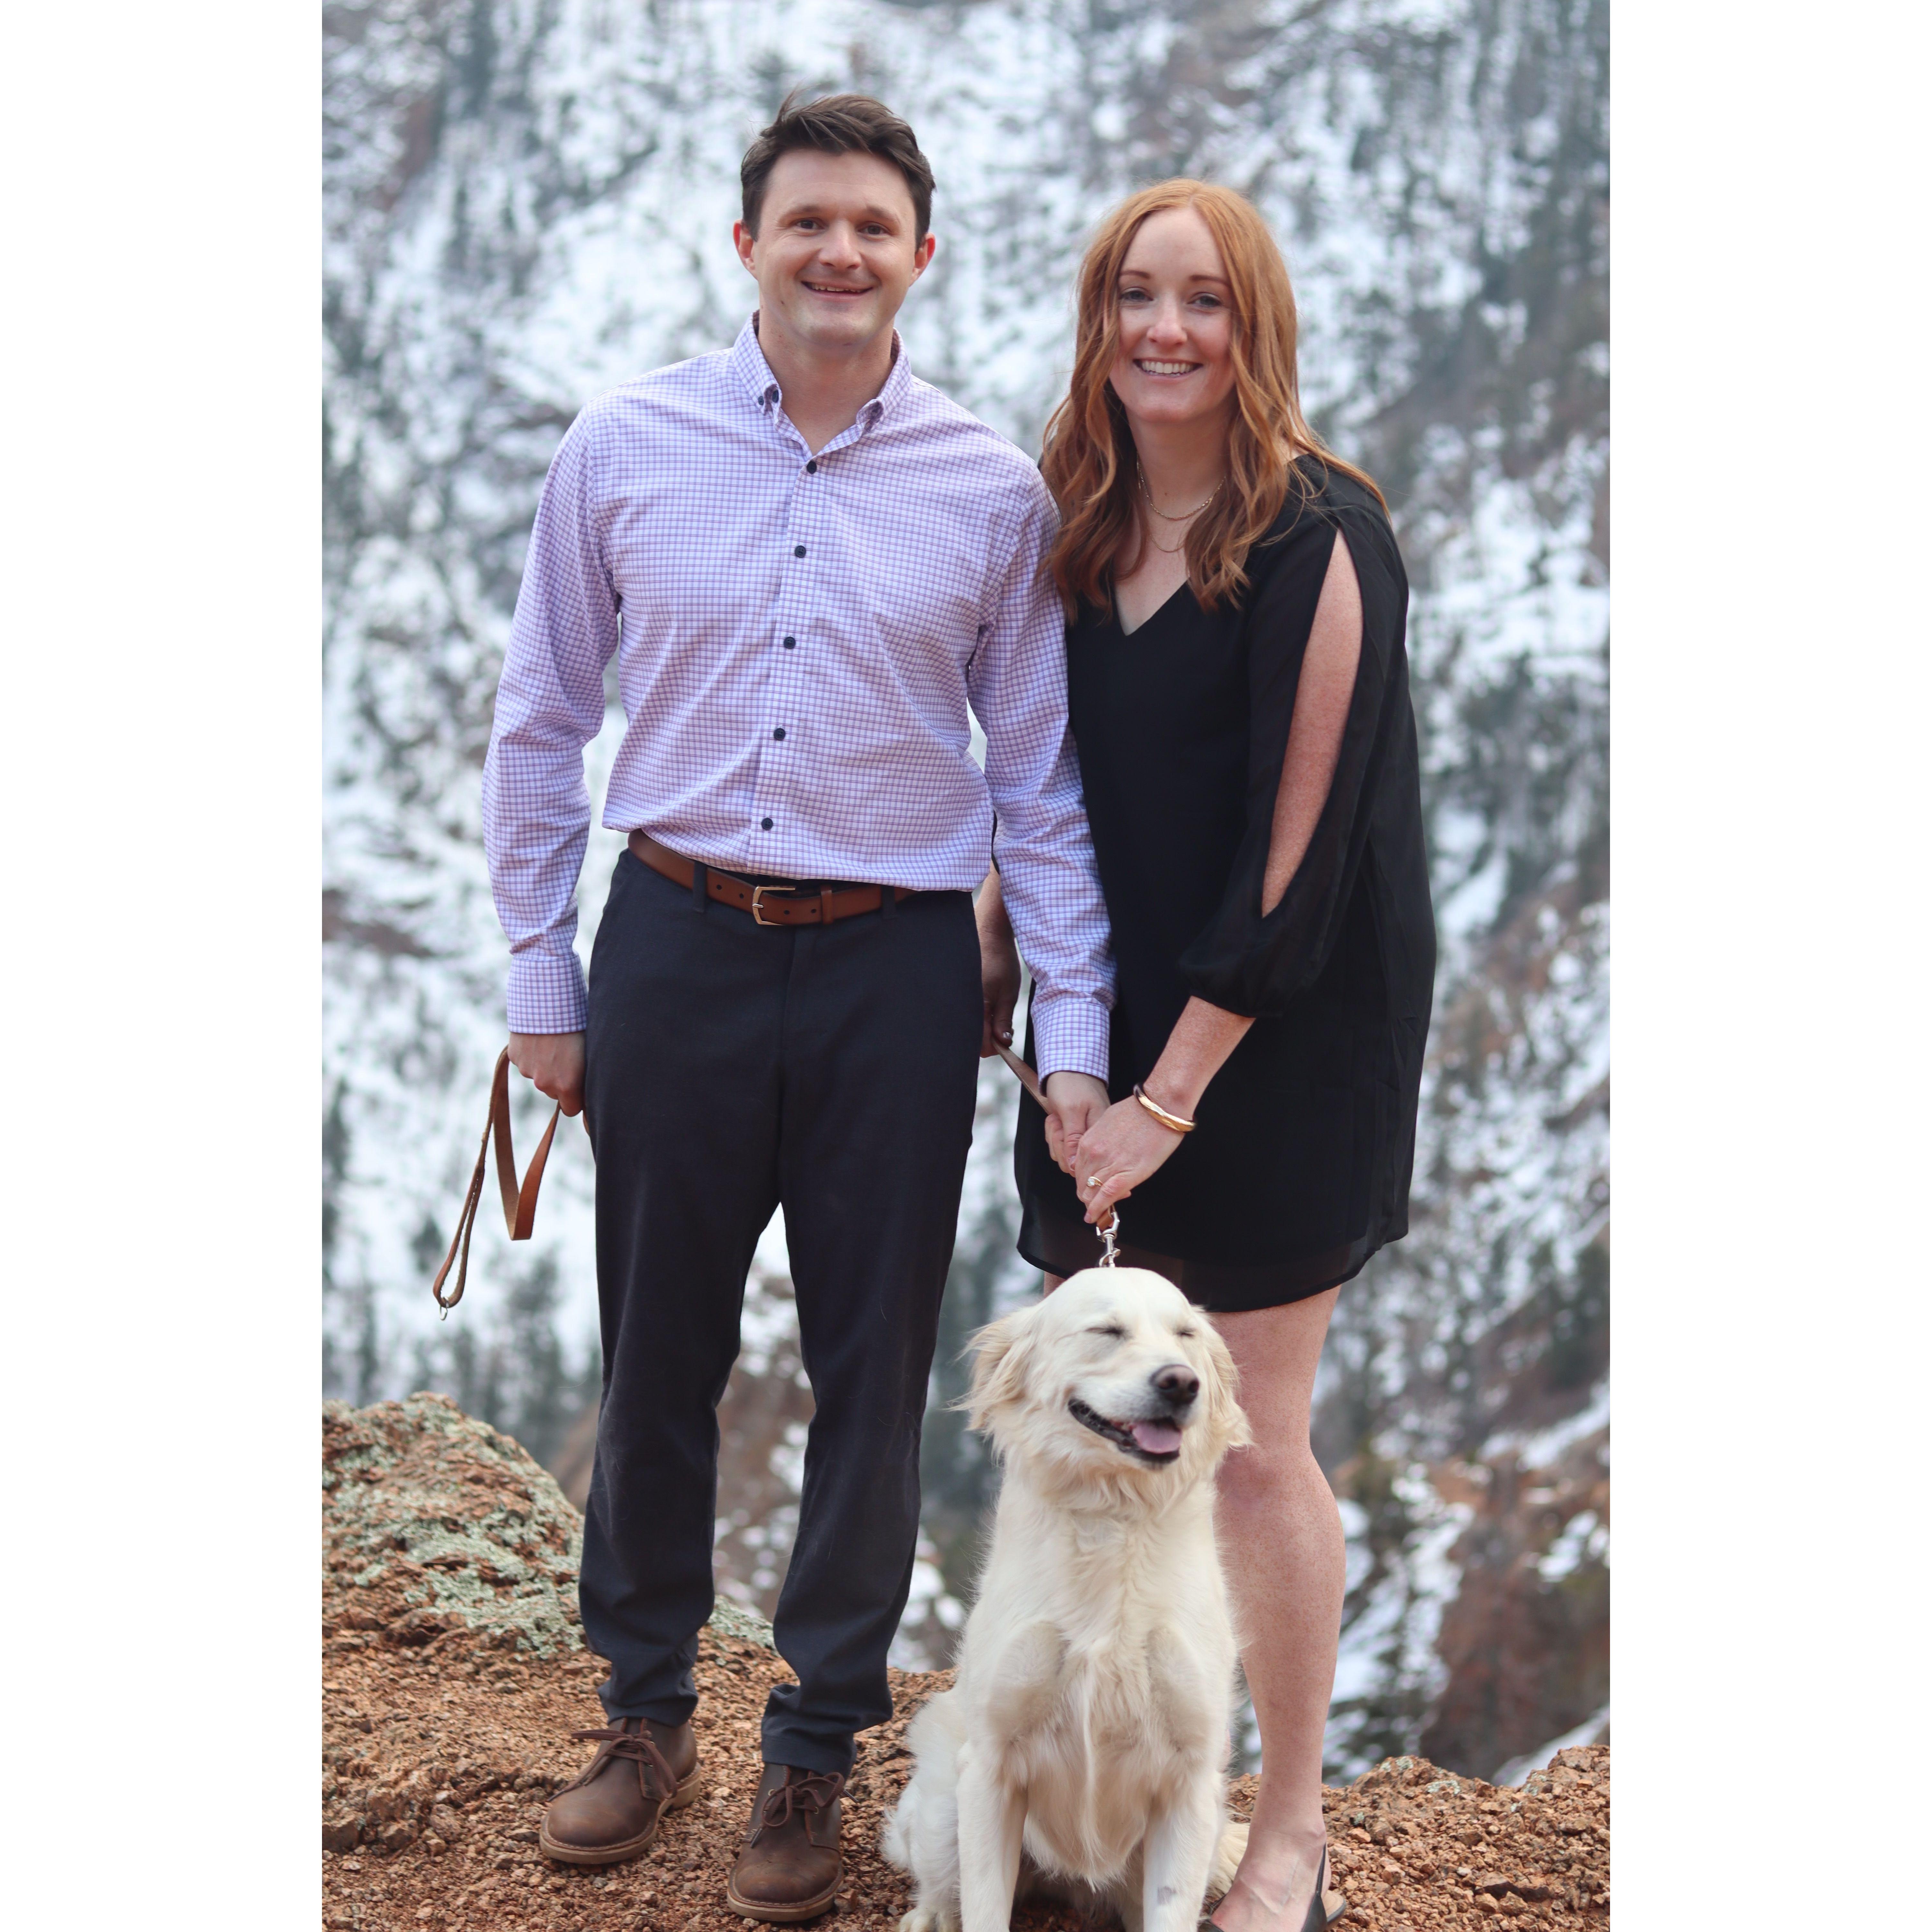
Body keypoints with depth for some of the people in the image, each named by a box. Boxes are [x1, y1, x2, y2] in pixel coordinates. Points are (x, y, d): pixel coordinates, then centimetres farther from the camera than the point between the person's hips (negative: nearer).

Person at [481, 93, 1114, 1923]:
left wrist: (1073, 1029, 1)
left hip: (893, 966, 0)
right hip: (675, 947, 0)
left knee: (873, 1375, 8)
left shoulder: (992, 489, 0)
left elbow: (1039, 777, 5)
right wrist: (538, 977, 5)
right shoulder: (624, 446, 0)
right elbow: (540, 721, 7)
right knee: (656, 1357, 10)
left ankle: (815, 1752, 26)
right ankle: (645, 1710, 31)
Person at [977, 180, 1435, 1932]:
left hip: (1272, 1057, -6)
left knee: (1251, 1448, 1)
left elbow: (1298, 845, -17)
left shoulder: (1319, 540, -13)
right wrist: (991, 971, 5)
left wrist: (1173, 1094, -17)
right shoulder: (1078, 532, 7)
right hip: (1100, 1038, 6)